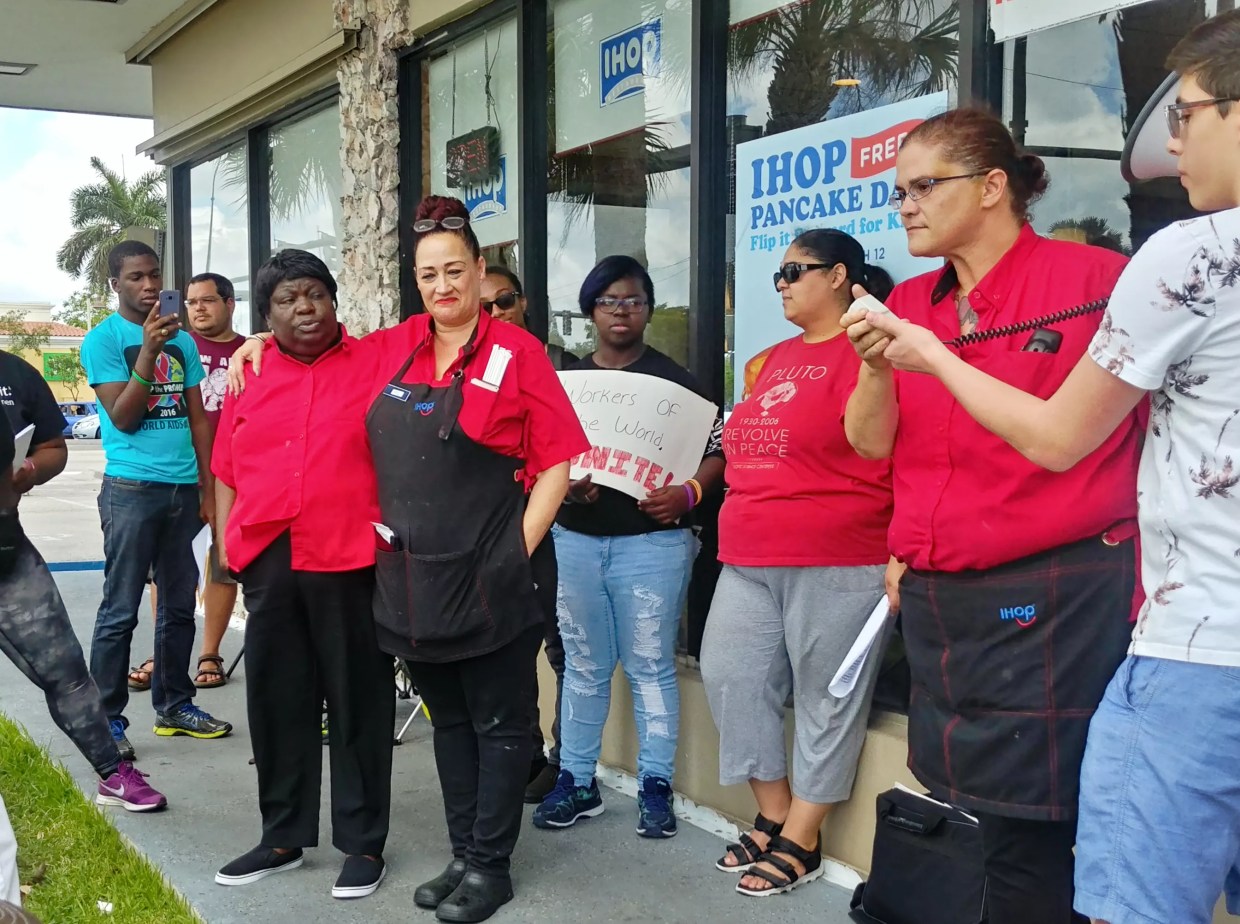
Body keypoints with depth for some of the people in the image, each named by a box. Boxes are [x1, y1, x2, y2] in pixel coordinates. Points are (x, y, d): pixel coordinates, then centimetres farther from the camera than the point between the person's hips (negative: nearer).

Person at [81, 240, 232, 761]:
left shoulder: (182, 341, 12)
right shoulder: (104, 339, -2)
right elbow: (123, 417, -10)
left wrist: (208, 488, 12)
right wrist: (149, 350, -18)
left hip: (184, 488, 6)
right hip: (132, 488, -5)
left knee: (180, 604, 11)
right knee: (120, 610, -3)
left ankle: (174, 705, 22)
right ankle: (107, 718, 5)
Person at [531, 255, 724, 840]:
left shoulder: (673, 380, 0)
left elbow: (717, 447, -2)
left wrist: (687, 493, -19)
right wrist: (563, 483, -9)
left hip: (652, 542, -3)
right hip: (575, 541, 4)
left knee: (650, 666, 2)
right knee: (583, 666, 10)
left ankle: (655, 786, 13)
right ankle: (576, 781, 20)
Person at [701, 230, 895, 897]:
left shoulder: (865, 351, -8)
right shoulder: (777, 359, 18)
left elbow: (884, 455, -15)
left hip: (836, 565, -9)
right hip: (749, 560, 9)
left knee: (825, 698, 3)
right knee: (728, 675, 8)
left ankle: (800, 842, 15)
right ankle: (774, 816, 22)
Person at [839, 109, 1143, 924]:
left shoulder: (1095, 280, -8)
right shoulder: (906, 305, 10)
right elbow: (872, 444, 7)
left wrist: (1151, 572, -7)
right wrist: (876, 367, -11)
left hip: (1055, 598, -6)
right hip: (937, 598, 6)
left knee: (1032, 828, 0)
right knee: (990, 807, 16)